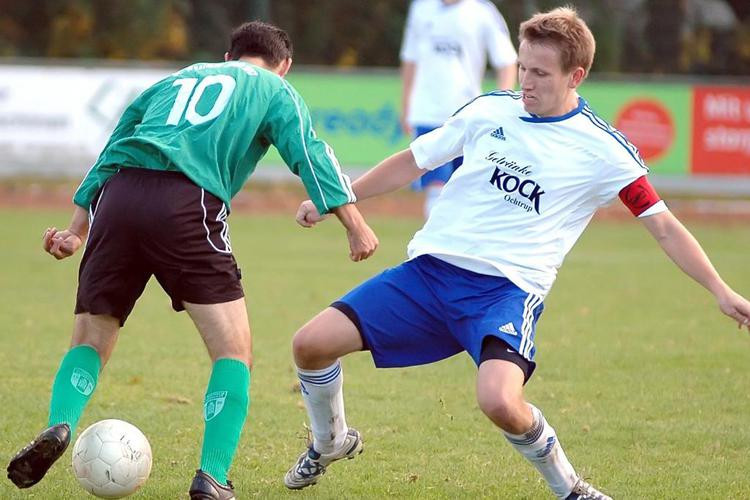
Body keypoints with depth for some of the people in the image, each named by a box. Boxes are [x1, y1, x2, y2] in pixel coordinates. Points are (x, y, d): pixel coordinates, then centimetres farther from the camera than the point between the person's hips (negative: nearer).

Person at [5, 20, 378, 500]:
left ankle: (60, 426, -11)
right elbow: (309, 152, 5)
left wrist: (77, 228, 36)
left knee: (90, 341, 16)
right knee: (235, 352, 2)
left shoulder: (177, 80, 36)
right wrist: (354, 222, -2)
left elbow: (110, 155, 35)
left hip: (117, 195, 4)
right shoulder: (274, 90, 22)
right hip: (186, 199, -4)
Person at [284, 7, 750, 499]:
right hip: (429, 269, 4)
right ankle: (331, 442, 25)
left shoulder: (602, 149, -2)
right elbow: (413, 161, 21)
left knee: (500, 401, -32)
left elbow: (664, 227, 2)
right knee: (311, 344, -7)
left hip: (509, 287, -4)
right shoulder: (489, 111, 8)